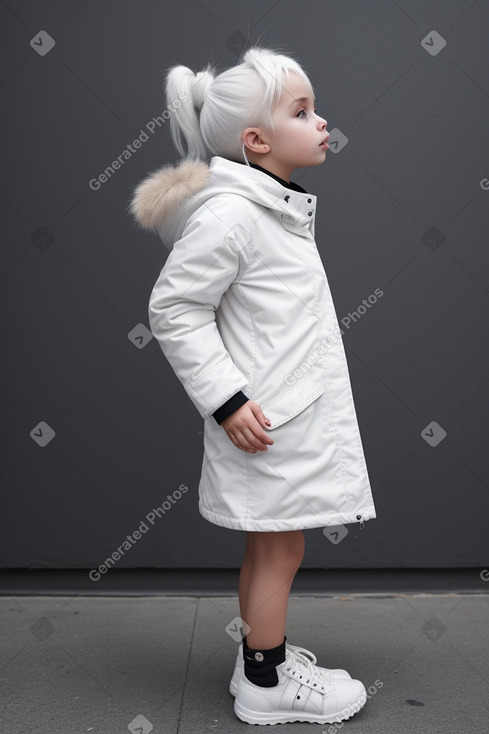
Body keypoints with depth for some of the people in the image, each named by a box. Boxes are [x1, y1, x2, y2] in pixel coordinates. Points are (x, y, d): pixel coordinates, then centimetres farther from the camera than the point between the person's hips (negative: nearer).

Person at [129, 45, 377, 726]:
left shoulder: (280, 207, 13)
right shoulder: (228, 213, -18)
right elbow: (173, 310, -18)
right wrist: (226, 400, -19)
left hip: (297, 413, 9)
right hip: (264, 422, -9)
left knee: (270, 546, 20)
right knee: (279, 550, 5)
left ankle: (262, 651, 39)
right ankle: (266, 684, 24)